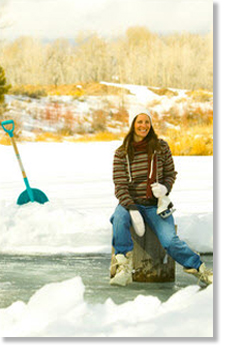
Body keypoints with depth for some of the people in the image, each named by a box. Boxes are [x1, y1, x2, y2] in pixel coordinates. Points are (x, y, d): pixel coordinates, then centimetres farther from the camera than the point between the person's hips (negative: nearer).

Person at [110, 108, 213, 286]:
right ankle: (124, 269, -35)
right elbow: (120, 186, -7)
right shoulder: (121, 153, 0)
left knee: (170, 241, -24)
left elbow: (171, 173, 12)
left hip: (155, 205, 0)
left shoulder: (161, 147, 3)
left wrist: (165, 188, -13)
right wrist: (132, 210, -22)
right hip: (130, 202, 0)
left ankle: (200, 269, -6)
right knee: (120, 217, -37)